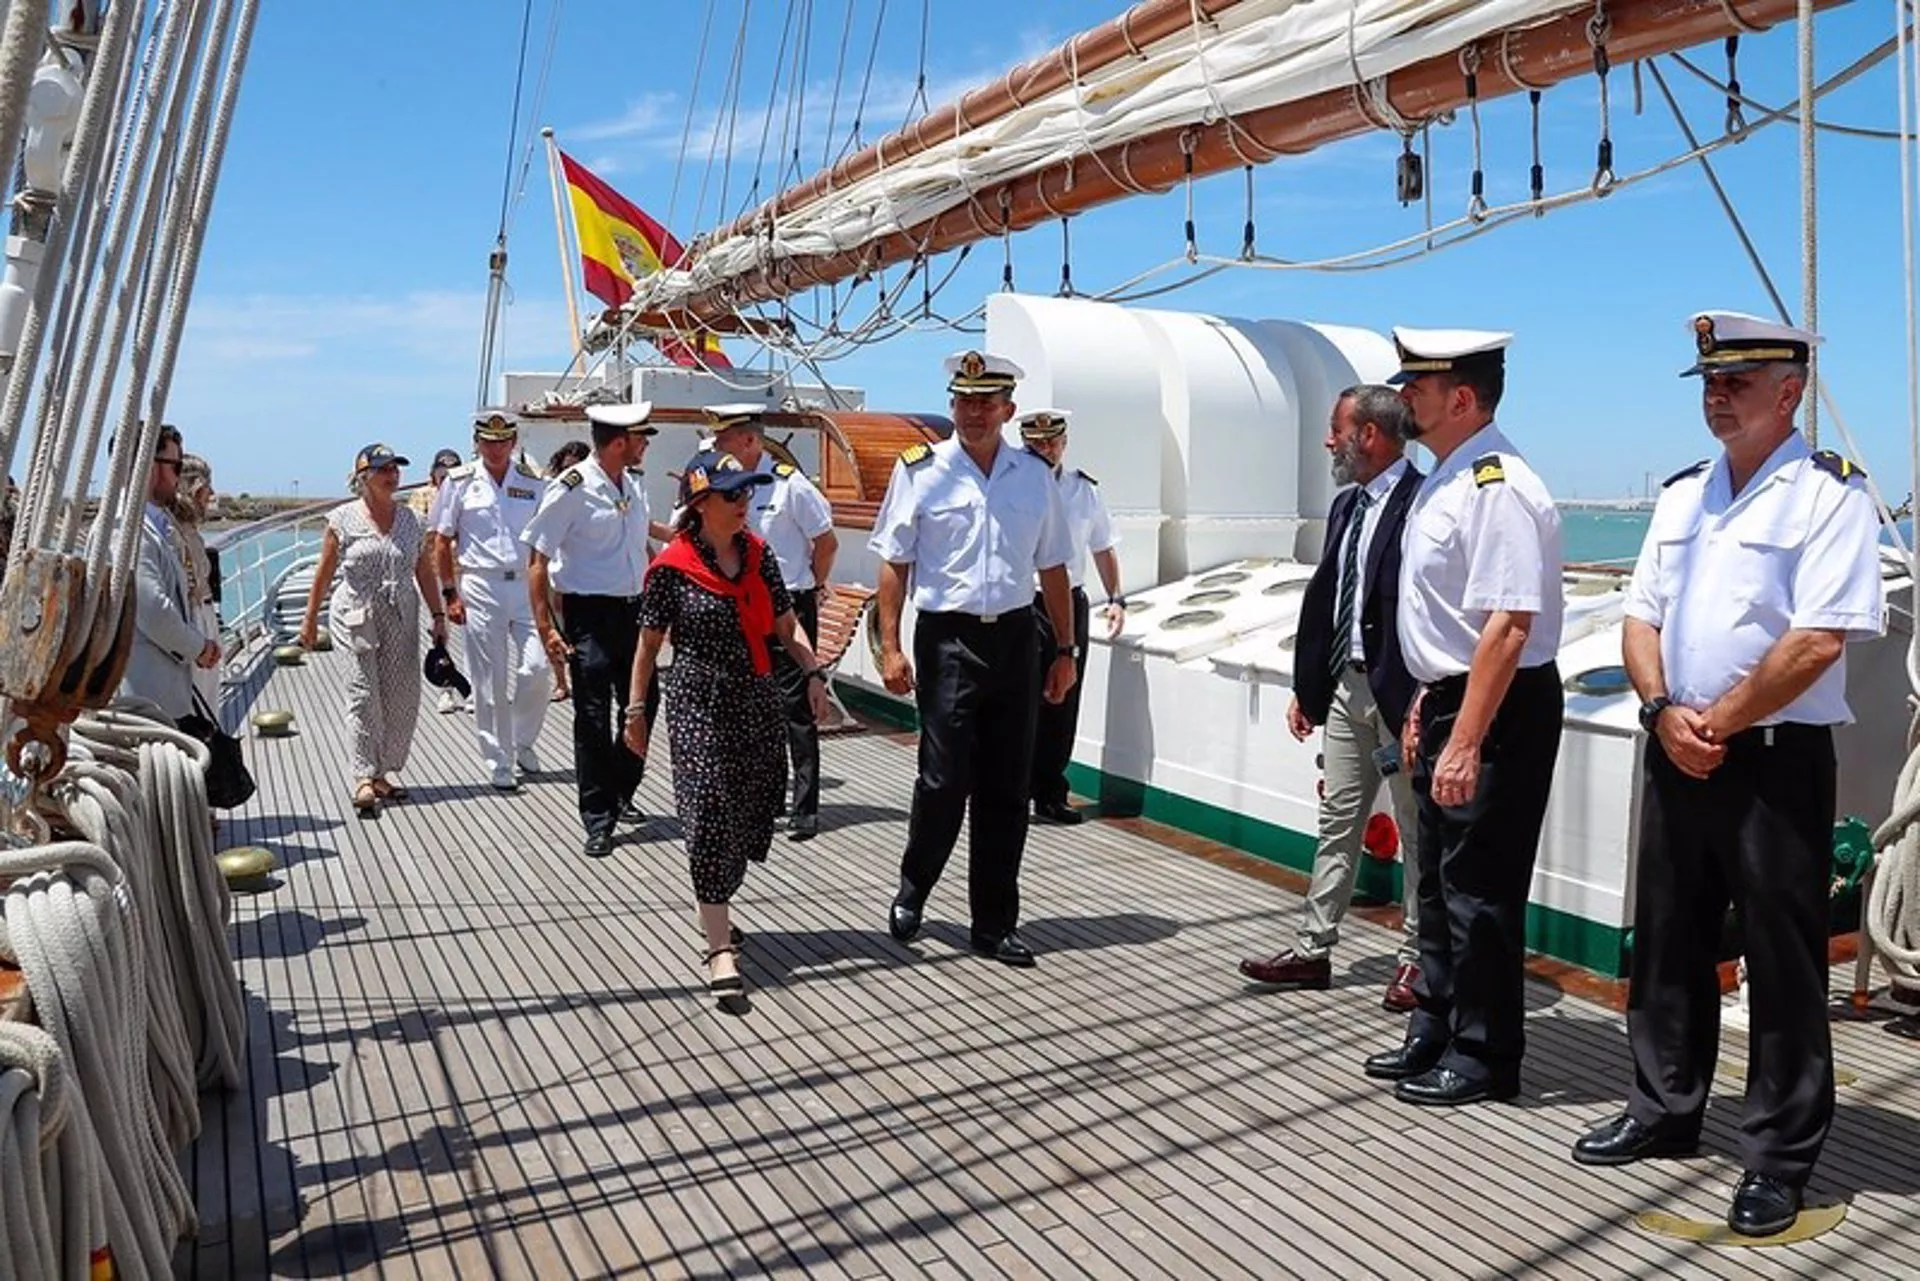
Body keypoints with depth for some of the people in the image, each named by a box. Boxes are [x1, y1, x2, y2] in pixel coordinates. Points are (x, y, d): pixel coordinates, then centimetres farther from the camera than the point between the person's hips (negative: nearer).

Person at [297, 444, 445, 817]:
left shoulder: (410, 519, 9)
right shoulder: (343, 520, -1)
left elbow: (424, 571, 12)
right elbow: (324, 573, 4)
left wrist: (438, 615, 8)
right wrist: (310, 618, 5)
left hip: (402, 619, 4)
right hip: (358, 618, -4)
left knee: (402, 697, 3)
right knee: (365, 695, -8)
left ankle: (383, 773, 15)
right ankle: (364, 779, -9)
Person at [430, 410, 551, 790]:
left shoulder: (533, 484, 8)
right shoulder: (460, 482, 2)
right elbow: (442, 543, 5)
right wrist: (450, 593, -2)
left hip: (526, 585, 2)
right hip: (481, 587, -2)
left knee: (536, 668, -7)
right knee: (490, 682, 2)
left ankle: (523, 742, 18)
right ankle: (499, 762, 12)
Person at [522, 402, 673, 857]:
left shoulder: (633, 483, 7)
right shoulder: (573, 488, -14)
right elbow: (538, 561, -13)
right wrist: (546, 628, -18)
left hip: (633, 610, 7)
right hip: (590, 614, -7)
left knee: (643, 703, 13)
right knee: (594, 717, -2)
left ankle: (621, 795, 32)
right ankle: (598, 820, 8)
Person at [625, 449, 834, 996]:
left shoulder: (759, 554, 5)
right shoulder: (671, 567, -7)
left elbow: (786, 625, 9)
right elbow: (649, 644, 1)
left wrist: (813, 673, -5)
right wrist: (637, 711, 4)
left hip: (758, 701, 5)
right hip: (699, 702, -5)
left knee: (753, 808, 9)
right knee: (711, 811, -9)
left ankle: (713, 909, 33)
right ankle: (720, 946, -6)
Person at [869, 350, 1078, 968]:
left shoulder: (1035, 475, 9)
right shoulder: (920, 470, -1)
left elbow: (1052, 568, 14)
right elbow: (895, 564, -1)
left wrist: (1064, 650, 11)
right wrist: (890, 648, -7)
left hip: (1014, 638, 4)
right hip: (947, 638, -3)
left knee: (1007, 789, 7)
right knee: (944, 780, -5)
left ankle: (994, 924, 19)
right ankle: (911, 893, 23)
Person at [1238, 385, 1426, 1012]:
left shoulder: (1424, 503, -15)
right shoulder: (1347, 504, 12)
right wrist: (1307, 687, 15)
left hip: (1402, 693, -8)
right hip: (1347, 684, 8)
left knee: (1417, 831, 7)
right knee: (1338, 823, 13)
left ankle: (1417, 959, 19)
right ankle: (1312, 950, 22)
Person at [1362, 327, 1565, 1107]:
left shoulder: (1496, 487, -20)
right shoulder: (1443, 481, 10)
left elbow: (1508, 627, -25)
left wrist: (1465, 744, -26)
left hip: (1498, 711, -10)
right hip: (1451, 701, 10)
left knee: (1480, 890, 2)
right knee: (1438, 881, 18)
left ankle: (1483, 1057, 18)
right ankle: (1435, 1036, 33)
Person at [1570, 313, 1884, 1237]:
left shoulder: (1828, 495, -8)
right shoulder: (1682, 495, 13)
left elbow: (1818, 640, -18)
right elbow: (1641, 619, 11)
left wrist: (1719, 723, -13)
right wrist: (1666, 712, -6)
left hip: (1777, 761, -6)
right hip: (1677, 756, 7)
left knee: (1782, 965, 3)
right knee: (1666, 944, 15)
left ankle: (1779, 1159, 16)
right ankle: (1663, 1111, 31)